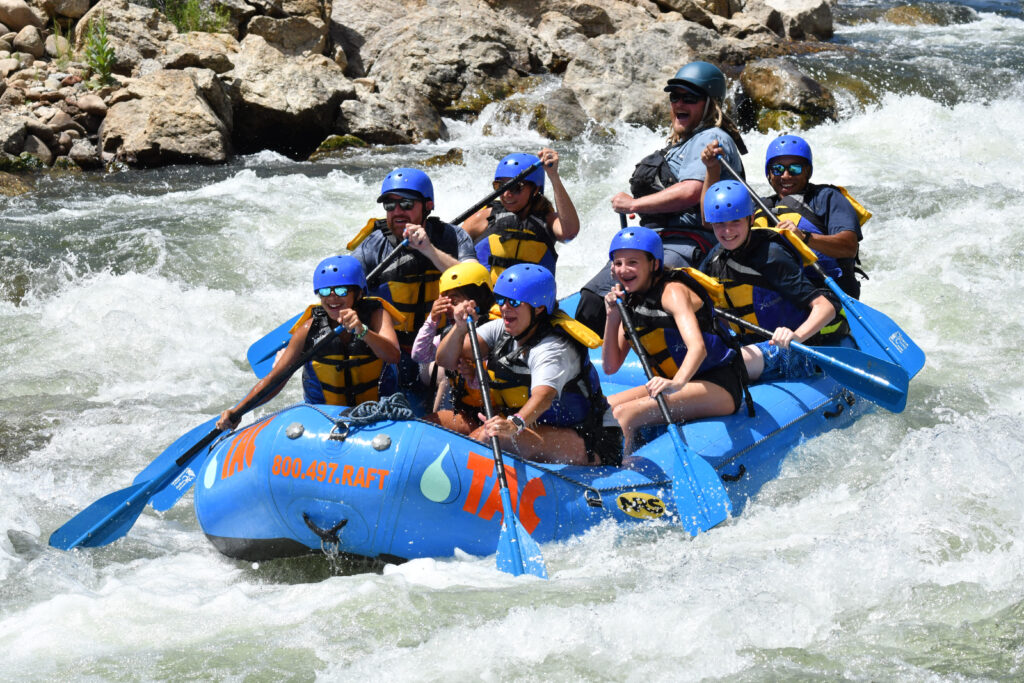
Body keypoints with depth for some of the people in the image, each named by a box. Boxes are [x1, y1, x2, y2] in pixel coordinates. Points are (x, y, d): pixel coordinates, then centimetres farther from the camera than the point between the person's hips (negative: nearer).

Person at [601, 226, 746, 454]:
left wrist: (677, 383, -51)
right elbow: (611, 367, 7)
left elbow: (698, 347, -32)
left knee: (624, 414, -27)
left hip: (717, 389, -9)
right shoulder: (629, 301, 10)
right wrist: (612, 317, -5)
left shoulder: (673, 292, -14)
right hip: (675, 383, 9)